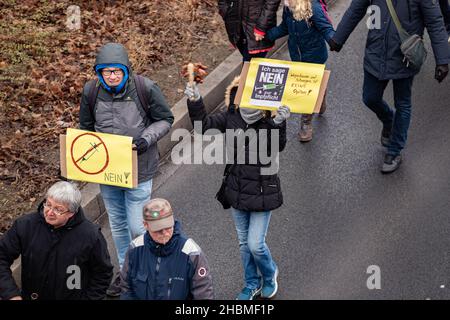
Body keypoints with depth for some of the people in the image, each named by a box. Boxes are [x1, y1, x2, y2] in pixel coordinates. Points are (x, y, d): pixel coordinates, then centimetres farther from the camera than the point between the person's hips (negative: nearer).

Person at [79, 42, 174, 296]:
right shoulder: (91, 91, -6)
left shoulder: (146, 88, -16)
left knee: (137, 227, -2)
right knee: (118, 224, 18)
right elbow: (86, 128, 9)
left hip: (138, 170, -4)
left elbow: (165, 120, -4)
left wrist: (147, 138, -21)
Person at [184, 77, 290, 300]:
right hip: (237, 192, 4)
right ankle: (252, 284, 39)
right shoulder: (230, 118, -6)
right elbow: (204, 125, -14)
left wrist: (278, 123, -49)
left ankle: (269, 274, 31)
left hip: (262, 192, -4)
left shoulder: (269, 122, -16)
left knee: (255, 244, -1)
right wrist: (194, 101, -28)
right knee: (244, 243, 18)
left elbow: (277, 146, -31)